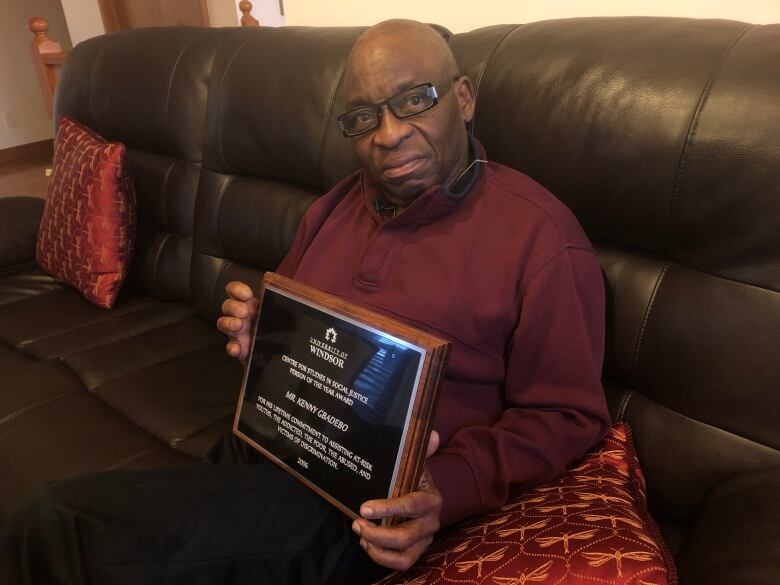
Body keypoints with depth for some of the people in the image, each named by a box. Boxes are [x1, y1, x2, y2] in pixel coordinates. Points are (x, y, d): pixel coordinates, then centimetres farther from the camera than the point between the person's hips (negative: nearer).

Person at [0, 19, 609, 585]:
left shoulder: (541, 236, -10)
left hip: (364, 507, -6)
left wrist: (447, 489, -22)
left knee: (61, 528, -17)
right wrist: (254, 334, -1)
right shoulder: (336, 206, 12)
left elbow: (566, 414, -7)